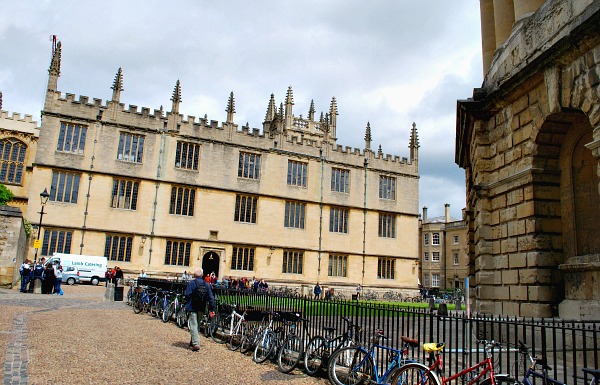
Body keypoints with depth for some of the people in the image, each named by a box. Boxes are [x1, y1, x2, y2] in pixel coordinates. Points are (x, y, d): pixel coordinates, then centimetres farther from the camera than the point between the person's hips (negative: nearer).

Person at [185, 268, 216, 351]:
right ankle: (193, 341, 32)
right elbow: (211, 297, 3)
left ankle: (196, 344, -15)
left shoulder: (191, 283, -8)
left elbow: (187, 295, -13)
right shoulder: (207, 284, 5)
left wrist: (187, 303, 7)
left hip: (192, 307, -5)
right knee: (196, 324, 20)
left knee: (193, 325, -5)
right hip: (202, 308, 5)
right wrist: (212, 309, 7)